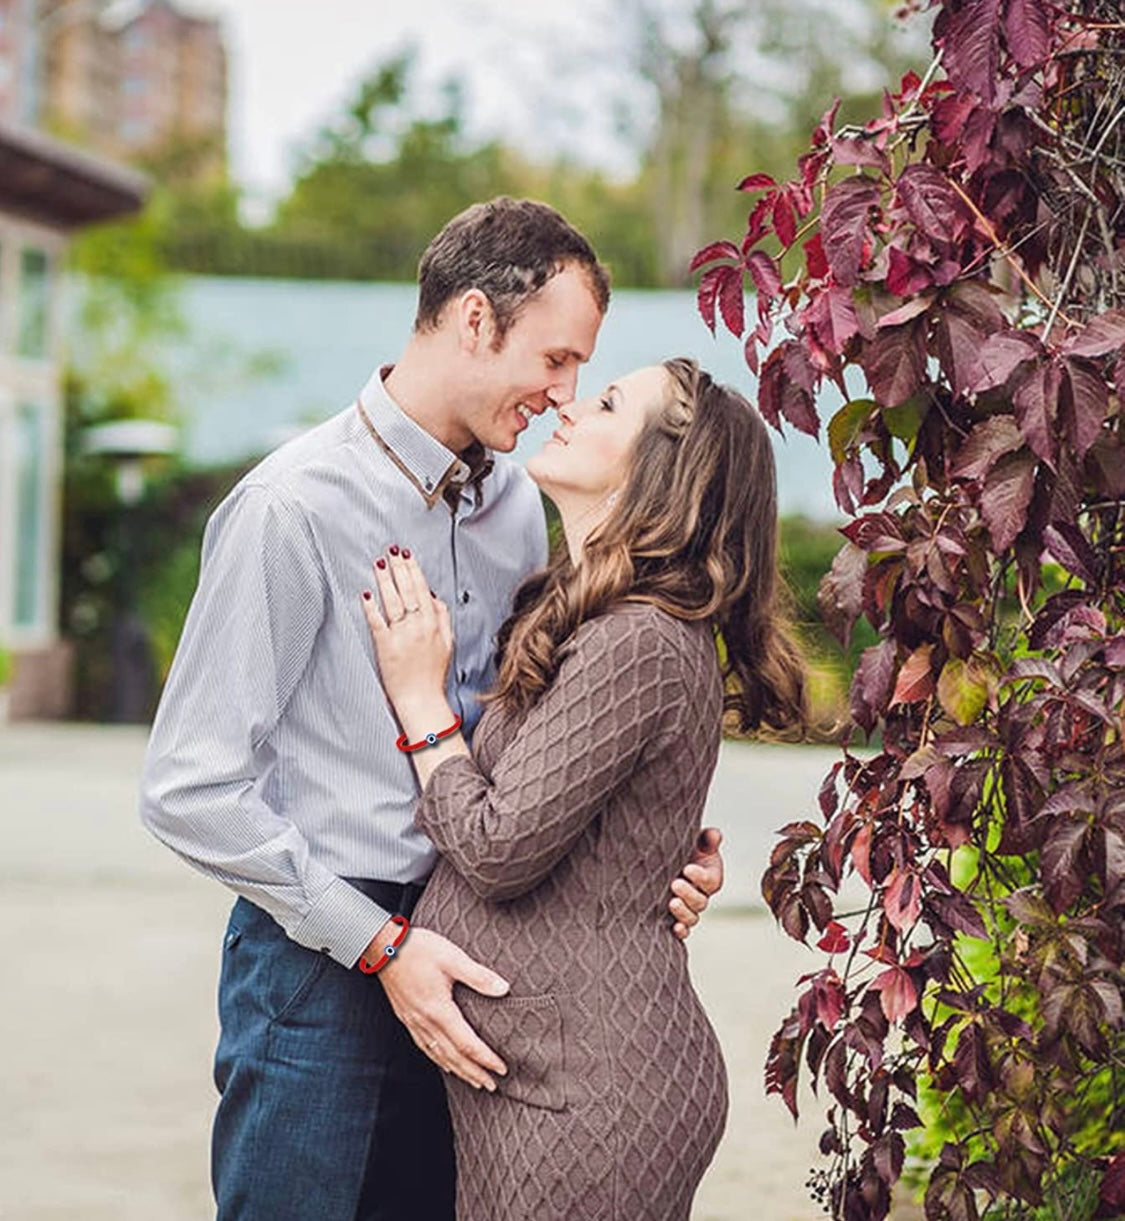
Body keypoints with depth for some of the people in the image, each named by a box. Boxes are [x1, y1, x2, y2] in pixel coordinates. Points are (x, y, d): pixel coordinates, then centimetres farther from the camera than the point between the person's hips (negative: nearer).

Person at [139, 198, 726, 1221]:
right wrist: (378, 943, -16)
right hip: (321, 963, -6)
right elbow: (192, 789, -15)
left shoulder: (517, 504, 7)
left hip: (455, 953, 6)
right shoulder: (294, 507, -15)